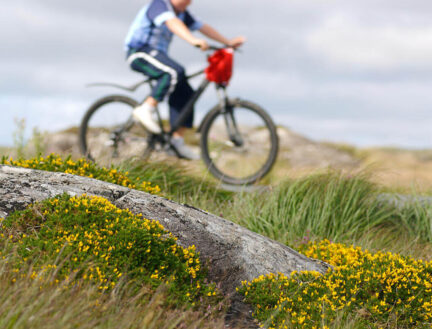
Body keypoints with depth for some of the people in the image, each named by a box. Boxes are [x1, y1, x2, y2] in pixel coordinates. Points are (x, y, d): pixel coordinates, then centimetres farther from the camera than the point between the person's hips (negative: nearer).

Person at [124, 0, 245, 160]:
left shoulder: (182, 13, 13)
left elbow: (202, 26, 17)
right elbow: (172, 23, -35)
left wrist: (228, 42, 13)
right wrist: (193, 40, -51)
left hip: (156, 54, 10)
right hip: (140, 52, -10)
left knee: (184, 93, -1)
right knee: (175, 71, -34)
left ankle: (177, 140, 0)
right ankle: (146, 109, -28)